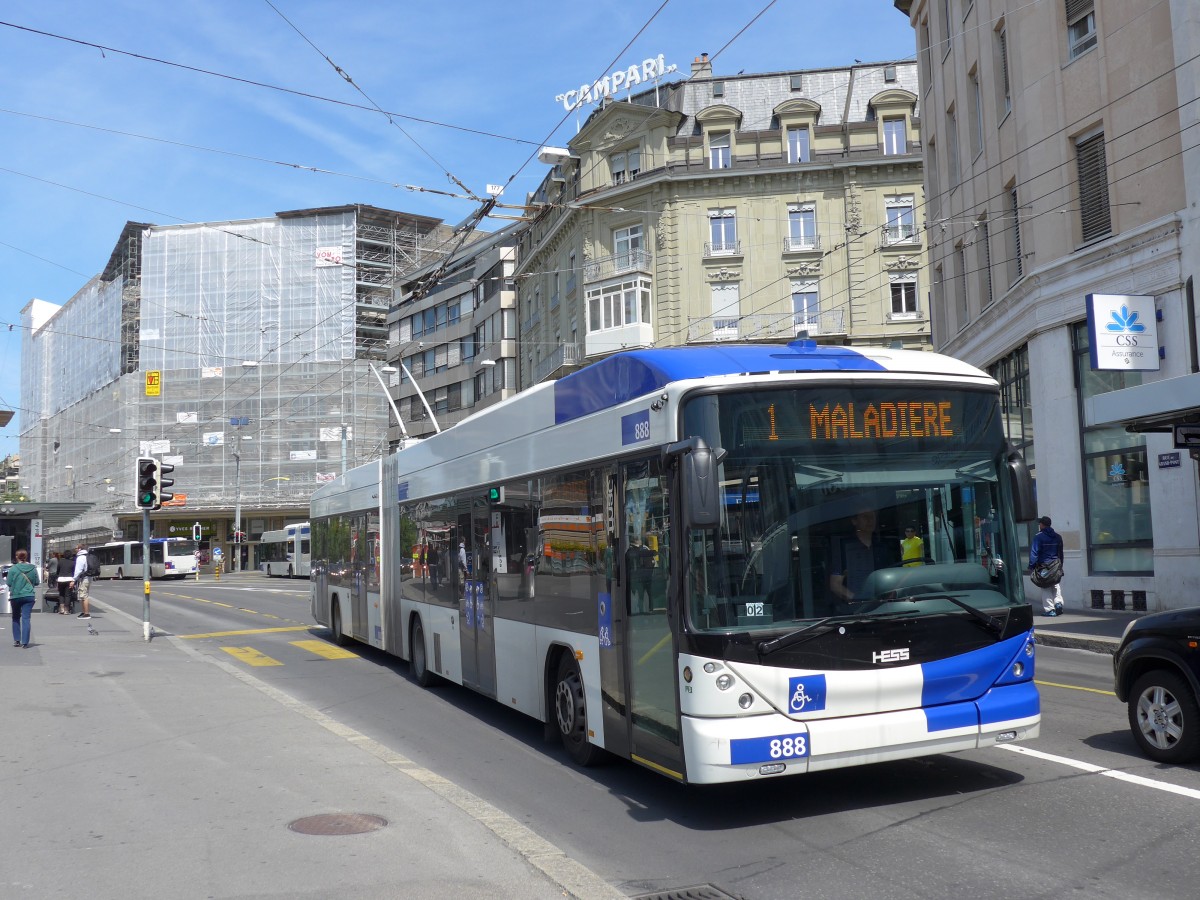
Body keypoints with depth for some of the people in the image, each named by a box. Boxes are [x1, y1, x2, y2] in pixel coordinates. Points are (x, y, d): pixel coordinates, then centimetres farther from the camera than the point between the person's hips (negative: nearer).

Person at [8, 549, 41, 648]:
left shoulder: (13, 569, -8)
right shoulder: (33, 568, -2)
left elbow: (9, 583, -4)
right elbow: (37, 582, 4)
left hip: (16, 596, -1)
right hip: (29, 596, 1)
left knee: (16, 618, 17)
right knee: (26, 618, 0)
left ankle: (16, 640, 18)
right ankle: (25, 642, -4)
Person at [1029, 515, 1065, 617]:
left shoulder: (1038, 537, -9)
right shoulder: (1058, 537, 10)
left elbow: (1034, 553, -11)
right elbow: (1060, 553, 15)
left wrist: (1031, 567, -8)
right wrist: (1060, 566, 21)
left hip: (1043, 566, -5)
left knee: (1045, 589, 1)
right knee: (1056, 586, 14)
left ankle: (1049, 609, -1)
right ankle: (1058, 602, -5)